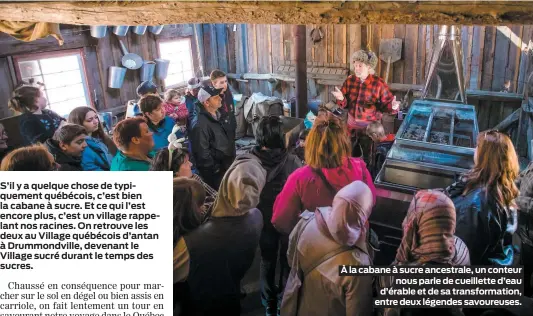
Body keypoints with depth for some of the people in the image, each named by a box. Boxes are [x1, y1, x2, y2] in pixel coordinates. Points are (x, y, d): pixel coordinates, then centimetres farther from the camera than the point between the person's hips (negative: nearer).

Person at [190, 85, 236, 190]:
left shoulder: (220, 115, 5)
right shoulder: (201, 125, -25)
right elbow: (202, 153, -26)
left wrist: (234, 160, 15)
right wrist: (217, 170, -17)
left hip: (229, 166, 8)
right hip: (217, 174, -8)